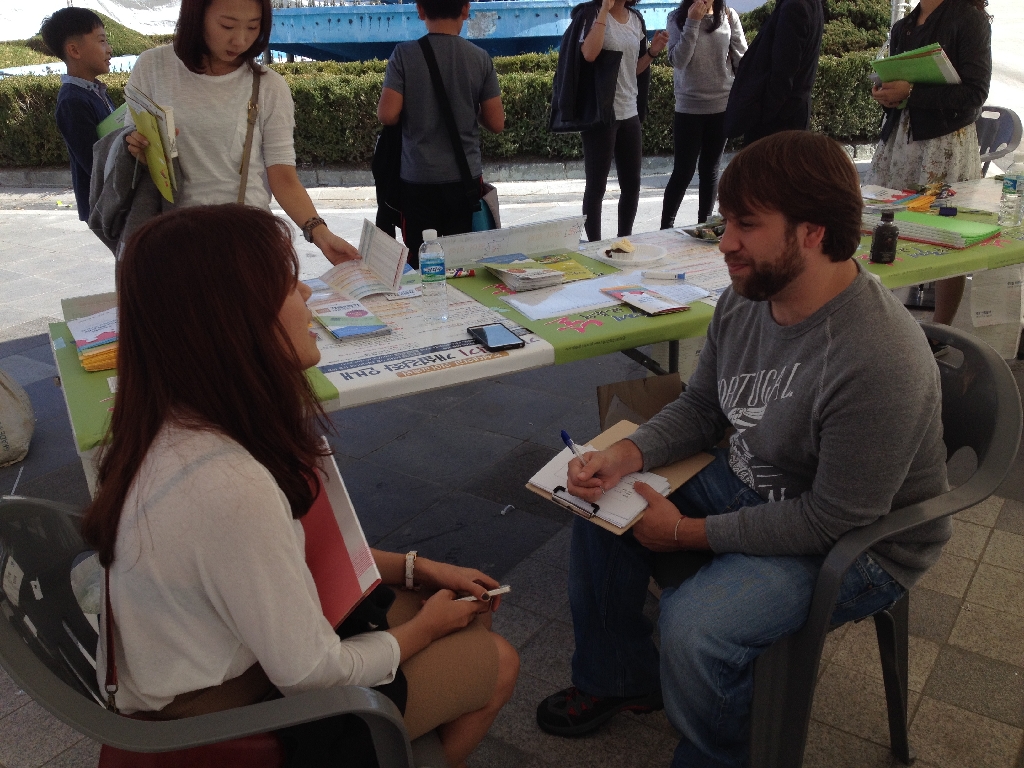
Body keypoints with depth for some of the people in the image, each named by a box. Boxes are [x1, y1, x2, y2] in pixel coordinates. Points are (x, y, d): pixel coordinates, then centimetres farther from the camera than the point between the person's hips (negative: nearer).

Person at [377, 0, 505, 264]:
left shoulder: (404, 54, -7)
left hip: (419, 181, -1)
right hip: (466, 179, 2)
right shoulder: (480, 58, -2)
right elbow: (496, 123, -2)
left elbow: (387, 115, -13)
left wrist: (412, 112, 8)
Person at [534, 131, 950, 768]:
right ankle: (619, 678, 24)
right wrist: (626, 456, -14)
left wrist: (690, 533, -22)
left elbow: (833, 521, -28)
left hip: (856, 545, -8)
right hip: (751, 483, 8)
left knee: (692, 626, -28)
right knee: (600, 502, 5)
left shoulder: (877, 361, -34)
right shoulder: (746, 300, -8)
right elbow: (700, 409, 4)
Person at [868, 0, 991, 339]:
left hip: (947, 142, -6)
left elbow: (973, 93, -9)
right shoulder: (902, 27, 15)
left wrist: (911, 93, -17)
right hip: (898, 138, 6)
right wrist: (885, 94, -1)